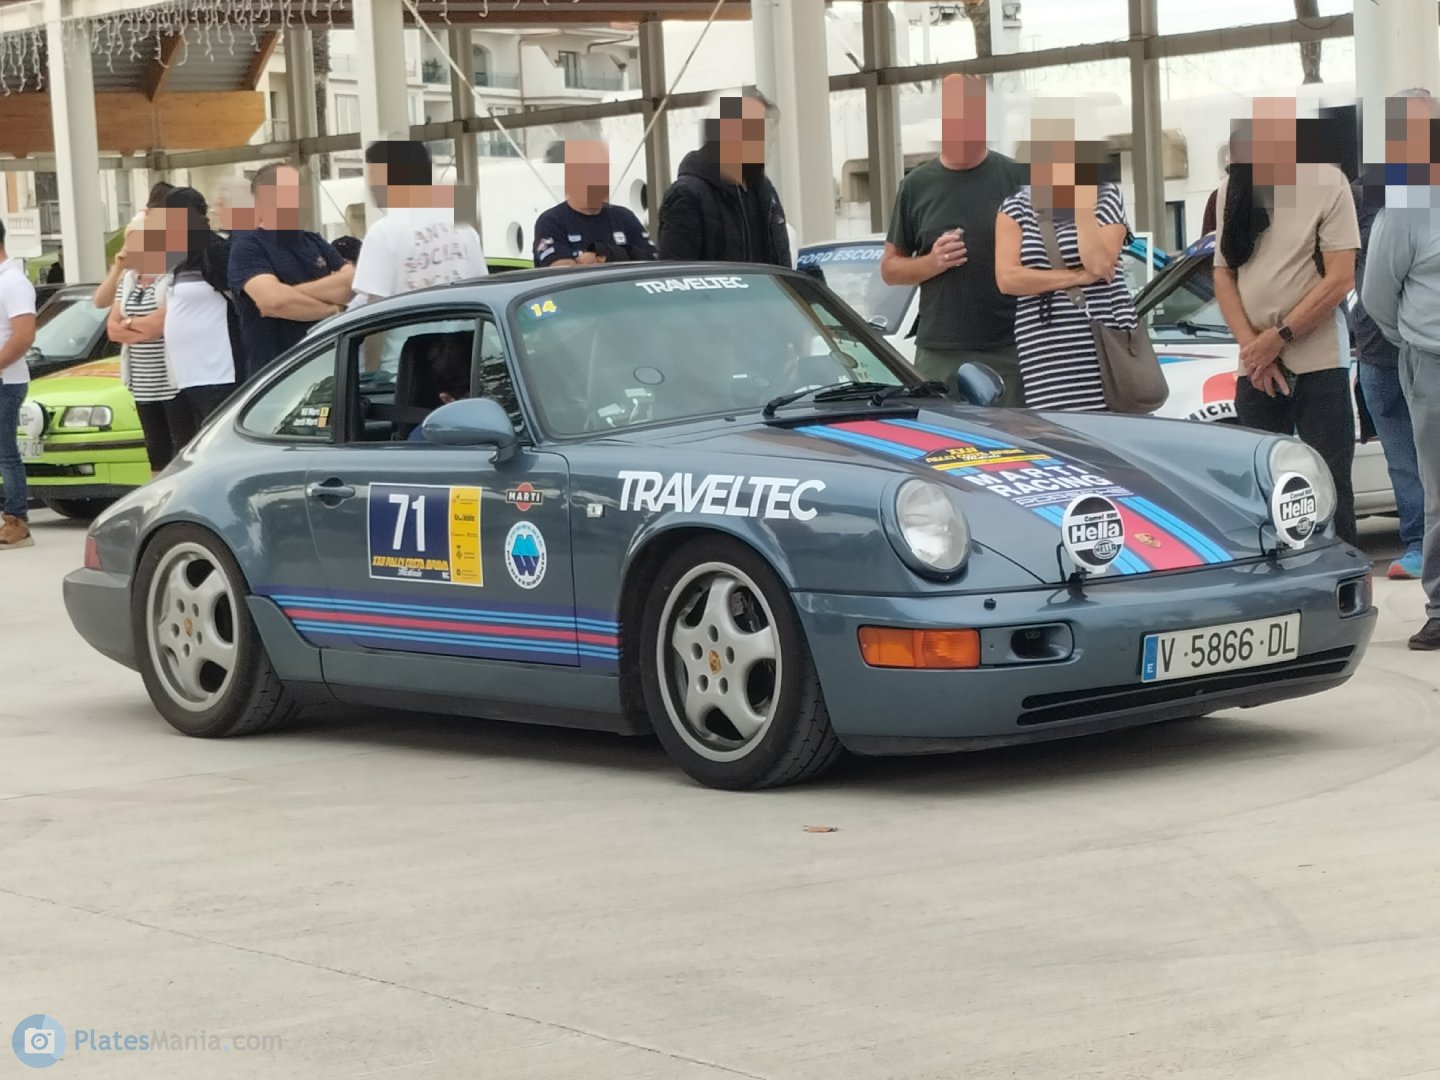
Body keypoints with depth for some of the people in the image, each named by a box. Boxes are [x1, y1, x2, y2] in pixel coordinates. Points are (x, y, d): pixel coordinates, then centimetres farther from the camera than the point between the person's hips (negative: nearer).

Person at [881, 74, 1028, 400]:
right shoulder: (917, 186, 10)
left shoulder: (1017, 178, 4)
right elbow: (889, 268, 13)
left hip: (1008, 352, -1)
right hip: (938, 355, 1)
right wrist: (931, 263, -7)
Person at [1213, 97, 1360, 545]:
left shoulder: (1326, 182, -4)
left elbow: (1341, 278, -8)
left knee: (1329, 493, -5)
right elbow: (1223, 274, 10)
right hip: (1253, 369, 4)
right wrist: (1251, 344, -5)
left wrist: (1279, 337, -12)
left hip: (1318, 363, -4)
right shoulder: (1232, 188, 10)